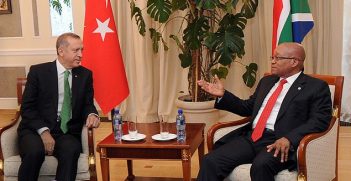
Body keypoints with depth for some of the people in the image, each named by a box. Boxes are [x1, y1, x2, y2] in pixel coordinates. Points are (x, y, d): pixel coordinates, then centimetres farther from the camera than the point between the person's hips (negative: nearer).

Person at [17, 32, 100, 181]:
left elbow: (87, 104, 14)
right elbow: (26, 107, -1)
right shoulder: (38, 71, 2)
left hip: (67, 133, 2)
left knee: (71, 150, -33)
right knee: (34, 152, -34)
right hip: (36, 130, -1)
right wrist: (43, 131, -16)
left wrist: (92, 114, -12)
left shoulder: (85, 75, 10)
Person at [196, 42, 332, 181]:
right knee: (210, 161, -17)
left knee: (261, 165, -38)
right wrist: (223, 95, 16)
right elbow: (248, 108, 30)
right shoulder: (267, 81, 25)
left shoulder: (316, 86, 4)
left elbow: (320, 120, -8)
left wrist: (289, 139, -21)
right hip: (251, 137, 6)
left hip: (280, 142, -5)